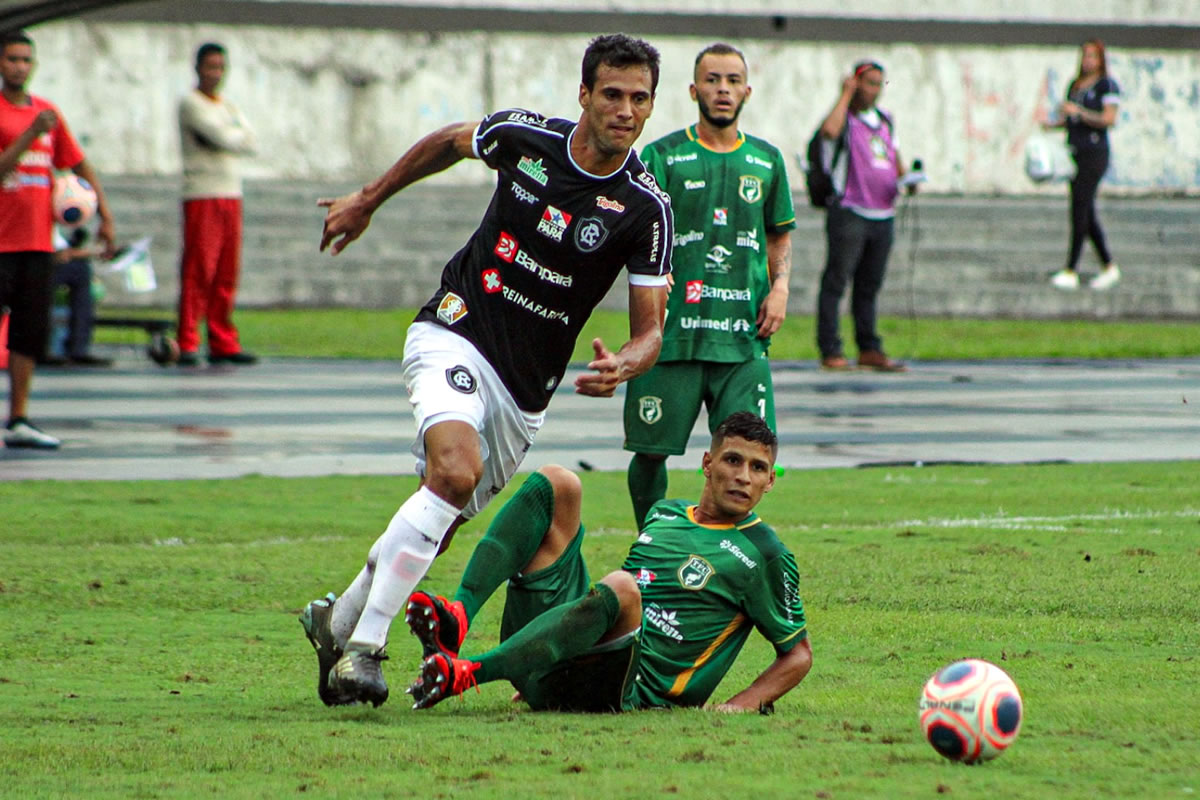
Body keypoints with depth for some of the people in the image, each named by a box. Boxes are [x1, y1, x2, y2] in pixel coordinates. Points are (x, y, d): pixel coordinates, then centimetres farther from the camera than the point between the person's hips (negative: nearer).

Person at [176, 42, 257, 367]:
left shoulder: (230, 107, 21)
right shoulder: (191, 103, -3)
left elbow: (249, 143, 7)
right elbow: (221, 136, -14)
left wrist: (226, 138, -8)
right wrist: (238, 137, 5)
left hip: (231, 194, 7)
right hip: (201, 195, -7)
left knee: (227, 274, 5)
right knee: (197, 271, -10)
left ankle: (223, 343, 9)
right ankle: (187, 344, -10)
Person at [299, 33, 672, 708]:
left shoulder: (646, 208, -11)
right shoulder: (523, 136, -9)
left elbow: (651, 328, -8)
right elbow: (450, 143, 14)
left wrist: (622, 367, -31)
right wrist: (368, 201, 23)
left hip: (527, 387, 3)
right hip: (456, 333, -3)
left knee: (441, 525, 11)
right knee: (457, 469, -30)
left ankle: (338, 620, 38)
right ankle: (362, 649, -28)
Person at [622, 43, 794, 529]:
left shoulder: (766, 161, 13)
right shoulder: (662, 156, 2)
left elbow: (780, 236, 24)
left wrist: (780, 288, 6)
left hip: (743, 337, 2)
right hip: (673, 333, -2)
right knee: (651, 452, 1)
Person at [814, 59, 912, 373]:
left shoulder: (885, 120, 18)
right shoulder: (844, 118, -5)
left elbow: (895, 158, 27)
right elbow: (830, 130, -29)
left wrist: (906, 178, 6)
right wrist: (846, 95, -17)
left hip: (883, 215, 7)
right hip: (849, 213, -7)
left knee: (869, 285, 12)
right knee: (836, 281, -6)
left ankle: (869, 350, 17)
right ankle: (830, 351, -6)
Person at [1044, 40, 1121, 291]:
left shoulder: (1107, 86, -6)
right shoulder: (1075, 86, 17)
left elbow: (1109, 119, -15)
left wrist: (1079, 112, -23)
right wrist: (1053, 124, 2)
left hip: (1095, 154, -8)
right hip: (1075, 152, 8)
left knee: (1079, 209, -11)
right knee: (1088, 214, 8)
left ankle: (1070, 272, -12)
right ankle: (1109, 268, 17)